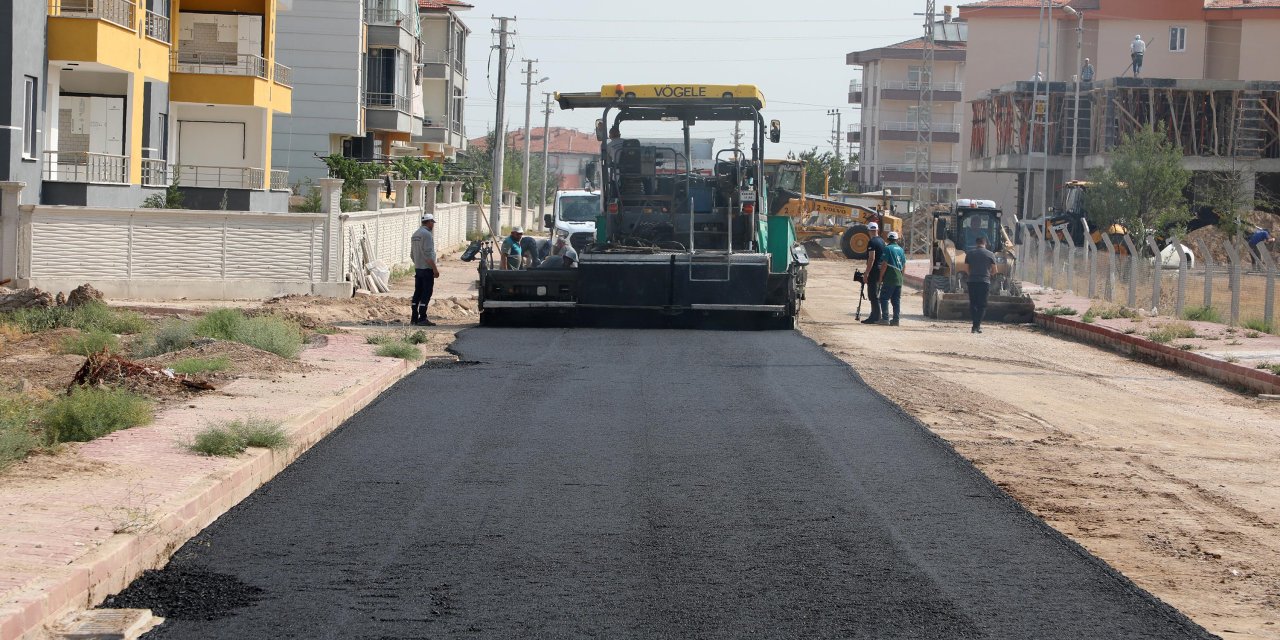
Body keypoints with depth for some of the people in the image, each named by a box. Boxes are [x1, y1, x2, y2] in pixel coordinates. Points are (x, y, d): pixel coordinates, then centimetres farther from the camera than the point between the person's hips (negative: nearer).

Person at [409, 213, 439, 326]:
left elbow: (412, 254, 19)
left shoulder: (415, 234, 14)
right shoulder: (427, 234, -14)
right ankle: (422, 319, -11)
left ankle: (414, 318, 13)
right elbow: (428, 254, -20)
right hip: (427, 269, -9)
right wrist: (435, 269, -18)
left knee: (417, 293, 12)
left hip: (417, 268, 9)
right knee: (426, 293, -7)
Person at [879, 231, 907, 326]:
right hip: (899, 279, 7)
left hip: (889, 279, -6)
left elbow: (884, 265, -13)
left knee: (884, 298, -2)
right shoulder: (901, 249, 13)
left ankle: (885, 318, -8)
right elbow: (904, 265, 17)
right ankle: (896, 319, 7)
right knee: (896, 300, 9)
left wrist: (880, 278, -8)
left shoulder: (888, 248, -8)